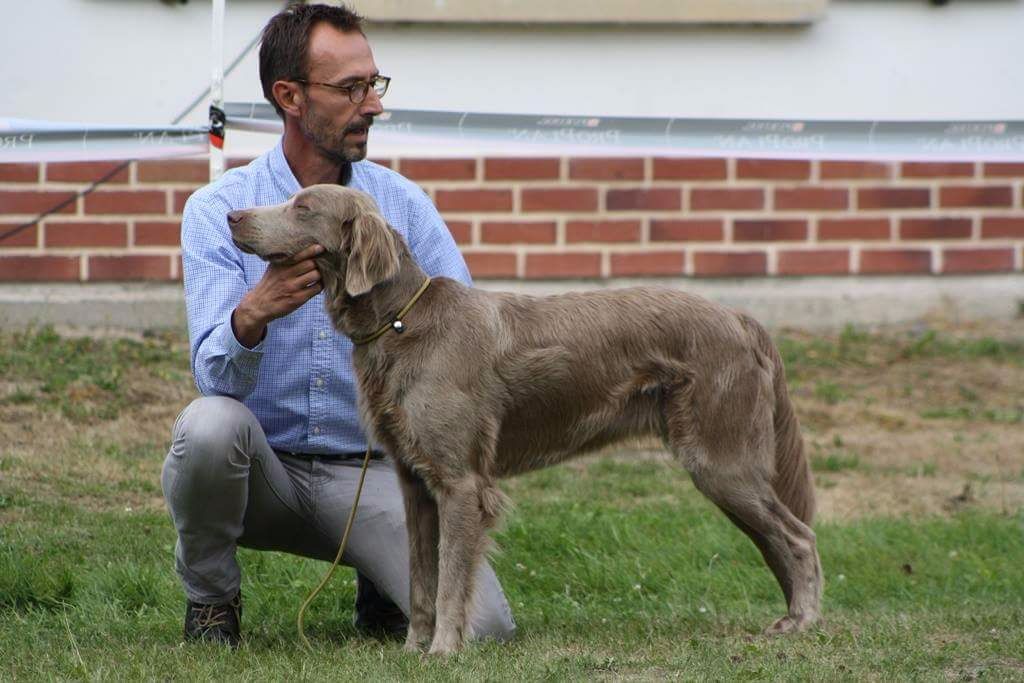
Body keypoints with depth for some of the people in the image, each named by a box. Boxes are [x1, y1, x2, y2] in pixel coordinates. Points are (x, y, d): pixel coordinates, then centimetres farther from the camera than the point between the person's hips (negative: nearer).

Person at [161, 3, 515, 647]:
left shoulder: (404, 204, 3)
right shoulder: (218, 210, -4)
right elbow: (216, 375, -17)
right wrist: (253, 314, -39)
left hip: (368, 472, 1)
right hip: (265, 468, -1)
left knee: (484, 627, -21)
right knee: (210, 423, -36)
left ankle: (382, 588, 15)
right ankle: (211, 602, -7)